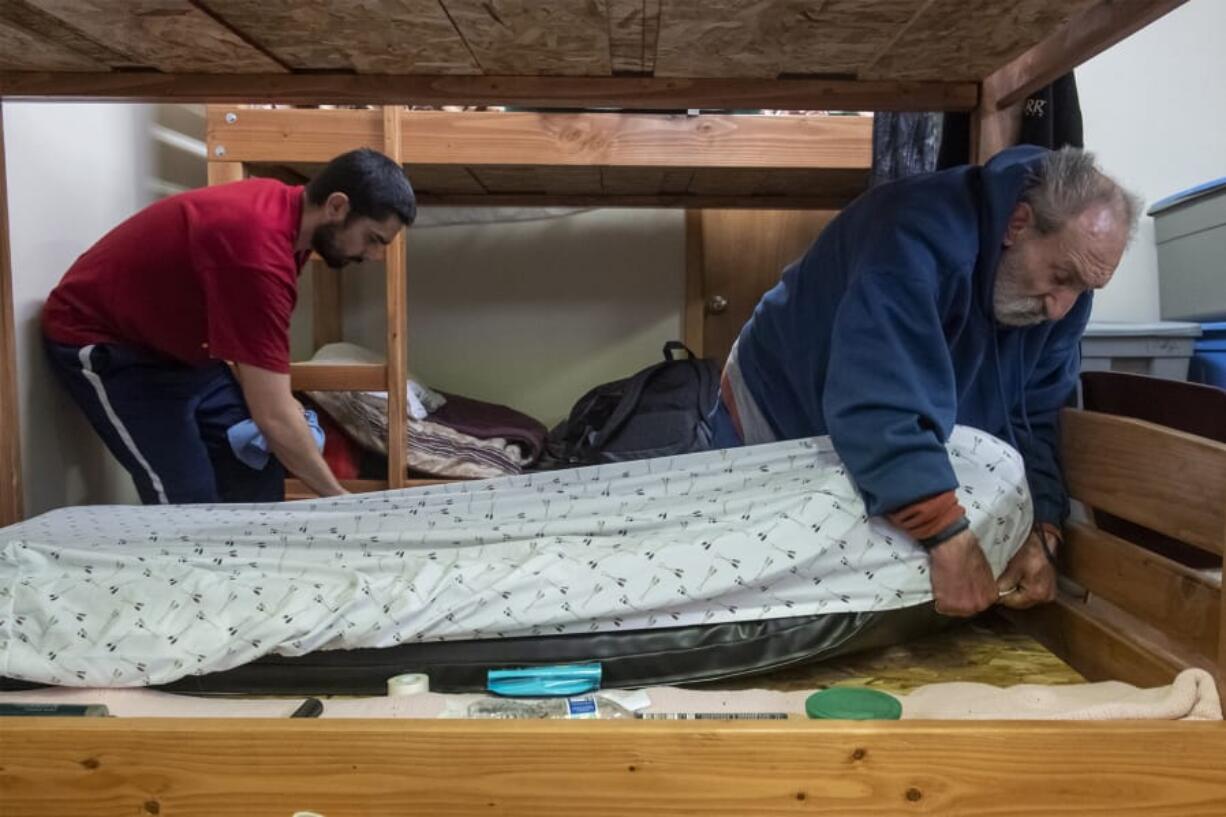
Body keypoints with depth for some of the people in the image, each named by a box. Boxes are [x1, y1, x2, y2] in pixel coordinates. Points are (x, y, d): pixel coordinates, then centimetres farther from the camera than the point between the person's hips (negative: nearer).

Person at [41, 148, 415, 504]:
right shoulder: (258, 245, -36)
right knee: (190, 501, -15)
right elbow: (273, 418, -35)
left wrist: (275, 400, -13)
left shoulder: (284, 209, -8)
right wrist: (338, 498, -25)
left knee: (256, 472, 3)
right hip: (100, 342, -9)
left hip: (178, 343, 9)